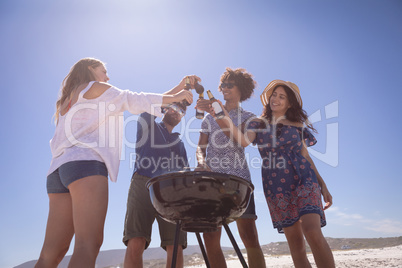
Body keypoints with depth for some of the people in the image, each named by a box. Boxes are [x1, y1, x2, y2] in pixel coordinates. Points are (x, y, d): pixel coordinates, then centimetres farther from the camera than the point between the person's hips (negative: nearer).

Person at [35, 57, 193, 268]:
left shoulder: (66, 102, 34)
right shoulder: (94, 87, 12)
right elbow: (135, 100, 9)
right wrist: (175, 97, 16)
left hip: (58, 169, 9)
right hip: (85, 162, -8)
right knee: (89, 244, -21)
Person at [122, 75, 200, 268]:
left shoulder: (179, 142, 31)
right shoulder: (148, 125, 23)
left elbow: (184, 169, 21)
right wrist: (180, 88, -5)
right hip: (143, 185, -3)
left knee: (175, 247, -10)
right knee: (135, 243, -18)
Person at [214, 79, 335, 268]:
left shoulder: (297, 125, 13)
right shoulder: (259, 124, 10)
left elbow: (306, 156, 14)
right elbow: (243, 140, -12)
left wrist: (323, 185, 11)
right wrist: (223, 117, -24)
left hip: (304, 181, 0)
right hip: (276, 188, 1)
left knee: (312, 231, -22)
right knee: (295, 242, 4)